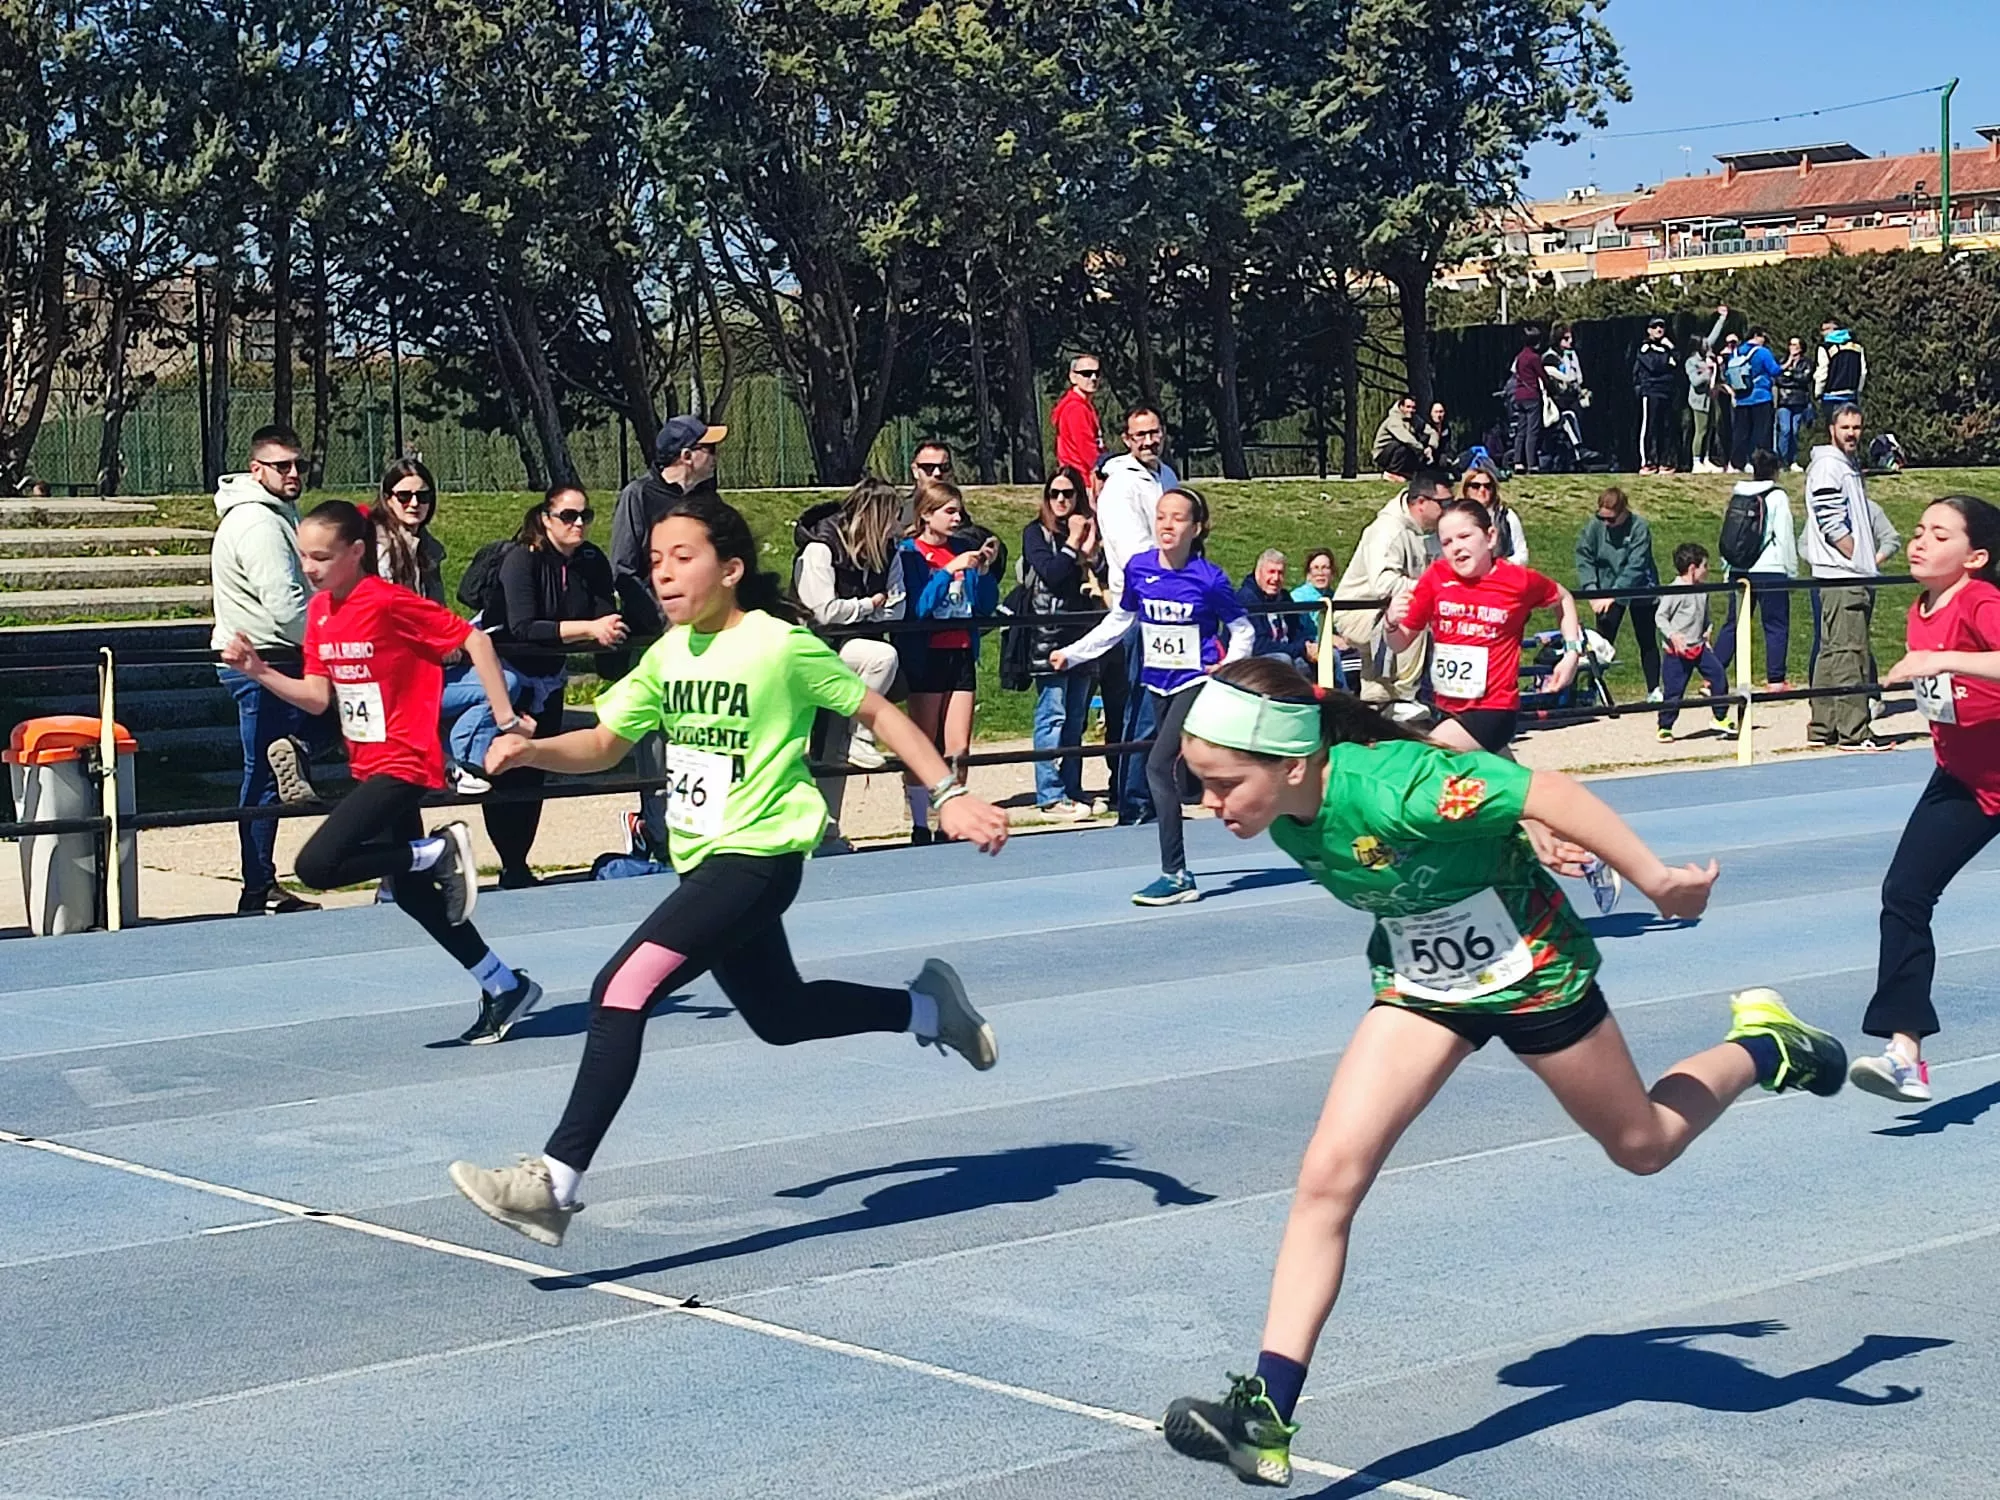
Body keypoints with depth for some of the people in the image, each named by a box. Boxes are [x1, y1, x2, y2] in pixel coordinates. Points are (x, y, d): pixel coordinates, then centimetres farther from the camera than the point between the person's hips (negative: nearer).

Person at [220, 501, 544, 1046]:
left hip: (402, 765, -9)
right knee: (411, 891, 16)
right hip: (368, 766, 9)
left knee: (317, 866, -21)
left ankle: (440, 852, -5)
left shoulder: (389, 603, -18)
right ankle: (505, 987, 28)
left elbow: (473, 639, -15)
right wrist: (259, 672, -7)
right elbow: (317, 697, 7)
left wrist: (506, 718, -15)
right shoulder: (319, 611, 6)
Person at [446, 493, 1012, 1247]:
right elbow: (603, 743, 9)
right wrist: (531, 749, -11)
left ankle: (556, 1182, -22)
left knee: (624, 987, -21)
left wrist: (950, 795, -8)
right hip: (704, 863, 8)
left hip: (757, 857, -8)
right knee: (779, 1016, 23)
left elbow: (876, 711, -4)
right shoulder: (667, 655, 7)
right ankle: (927, 1005, 45)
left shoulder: (781, 646, -12)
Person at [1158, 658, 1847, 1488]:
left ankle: (1763, 1043, 47)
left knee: (1641, 1145, 18)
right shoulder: (1284, 818, -16)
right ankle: (1265, 1416, -13)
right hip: (1420, 983, 5)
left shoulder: (1391, 790, -38)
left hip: (1528, 971, -5)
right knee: (1329, 1173, -13)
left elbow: (1547, 789, -31)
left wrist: (1653, 877, -26)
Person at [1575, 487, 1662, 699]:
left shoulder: (1639, 527, -23)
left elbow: (1635, 567, -28)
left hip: (1640, 590, -2)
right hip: (1607, 591, 2)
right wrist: (1591, 590, -24)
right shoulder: (1594, 526, -15)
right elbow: (1584, 559, -11)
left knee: (1647, 640, 10)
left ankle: (1654, 690, 20)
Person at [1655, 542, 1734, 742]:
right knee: (1673, 690, -4)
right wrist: (1673, 635, -25)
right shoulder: (1674, 592, -16)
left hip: (1699, 646, 7)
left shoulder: (1702, 591, 7)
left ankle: (1721, 718, 15)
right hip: (1678, 651, -7)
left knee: (1718, 675, 1)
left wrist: (1705, 635, 13)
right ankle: (1664, 727, 10)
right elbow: (1660, 617, -15)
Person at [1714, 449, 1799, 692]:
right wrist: (1792, 571, 2)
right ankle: (1776, 679, 3)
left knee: (1733, 624, 10)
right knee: (1776, 626, 3)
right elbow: (1785, 537, -6)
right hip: (1771, 571, -5)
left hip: (1739, 570, 5)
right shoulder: (1777, 497, -5)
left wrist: (1728, 570, 18)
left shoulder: (1738, 496, 10)